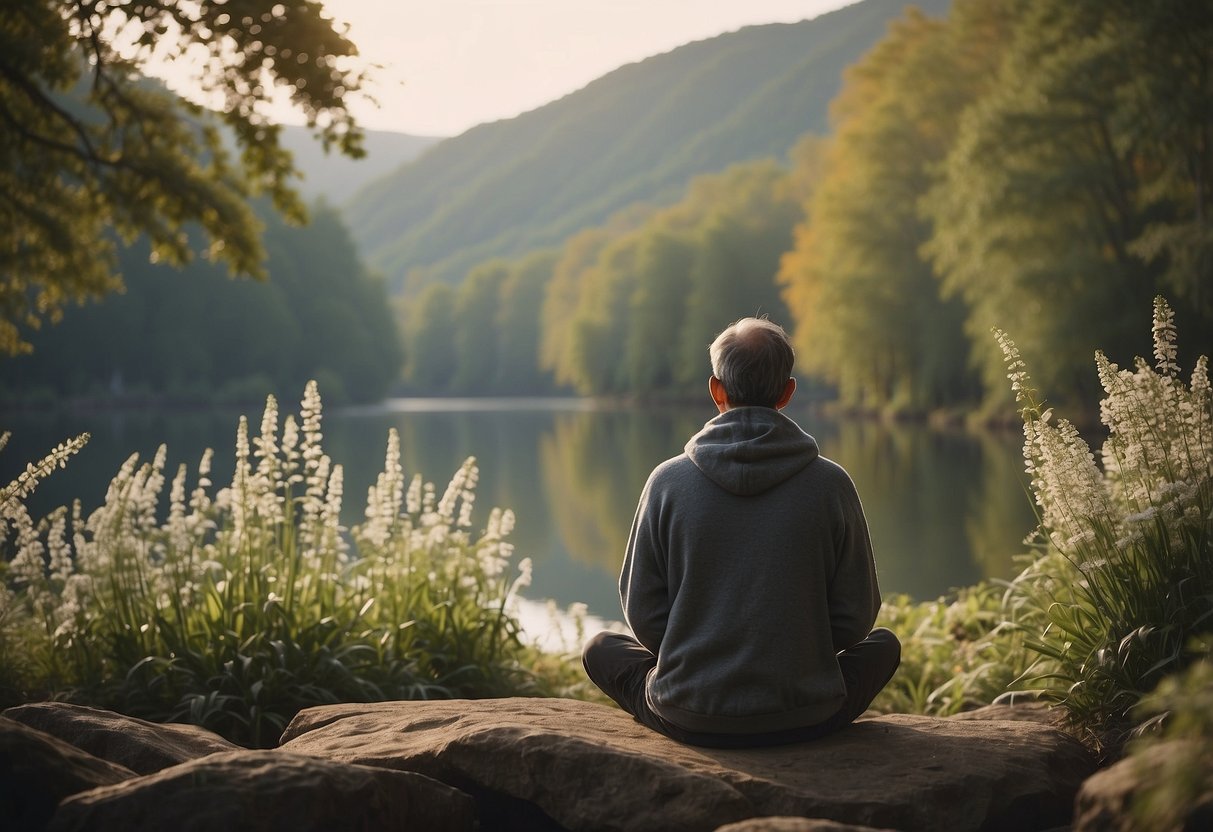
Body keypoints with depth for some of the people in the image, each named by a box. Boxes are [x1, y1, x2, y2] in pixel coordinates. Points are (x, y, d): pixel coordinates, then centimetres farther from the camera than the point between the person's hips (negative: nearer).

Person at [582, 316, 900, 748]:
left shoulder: (668, 481, -7)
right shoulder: (831, 484, -8)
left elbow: (643, 615, -2)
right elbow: (855, 619, -1)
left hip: (689, 720, 0)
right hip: (805, 719, 0)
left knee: (600, 649, 29)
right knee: (883, 645, 30)